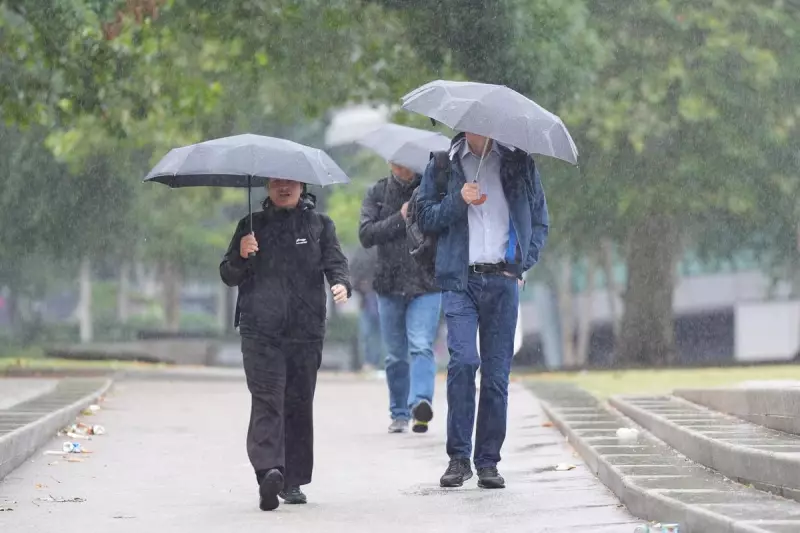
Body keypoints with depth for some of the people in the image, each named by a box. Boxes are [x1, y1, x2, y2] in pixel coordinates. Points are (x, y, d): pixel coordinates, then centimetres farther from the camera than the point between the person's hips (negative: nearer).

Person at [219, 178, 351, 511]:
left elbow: (335, 261, 5)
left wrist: (341, 283, -17)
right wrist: (241, 256, -7)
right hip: (260, 331, -1)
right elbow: (228, 276, 14)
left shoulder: (319, 225, 13)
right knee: (267, 399, -15)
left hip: (306, 332, 1)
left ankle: (293, 481, 11)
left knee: (299, 403, 4)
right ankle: (269, 469, -29)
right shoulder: (252, 226, 14)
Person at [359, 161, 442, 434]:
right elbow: (366, 235, -4)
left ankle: (420, 402, -32)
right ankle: (399, 414, 22)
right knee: (396, 355, 10)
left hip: (426, 284, -2)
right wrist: (400, 218, -12)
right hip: (390, 285, 3)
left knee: (421, 346, -19)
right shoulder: (377, 194, 7)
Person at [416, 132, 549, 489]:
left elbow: (539, 219, 17)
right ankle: (458, 457, -9)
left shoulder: (519, 164, 12)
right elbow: (424, 216, 7)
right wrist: (458, 200, -10)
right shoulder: (443, 165, 9)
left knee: (497, 372, 1)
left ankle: (488, 462, 8)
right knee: (463, 360, -17)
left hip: (503, 280, 1)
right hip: (460, 280, -1)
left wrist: (523, 262, 4)